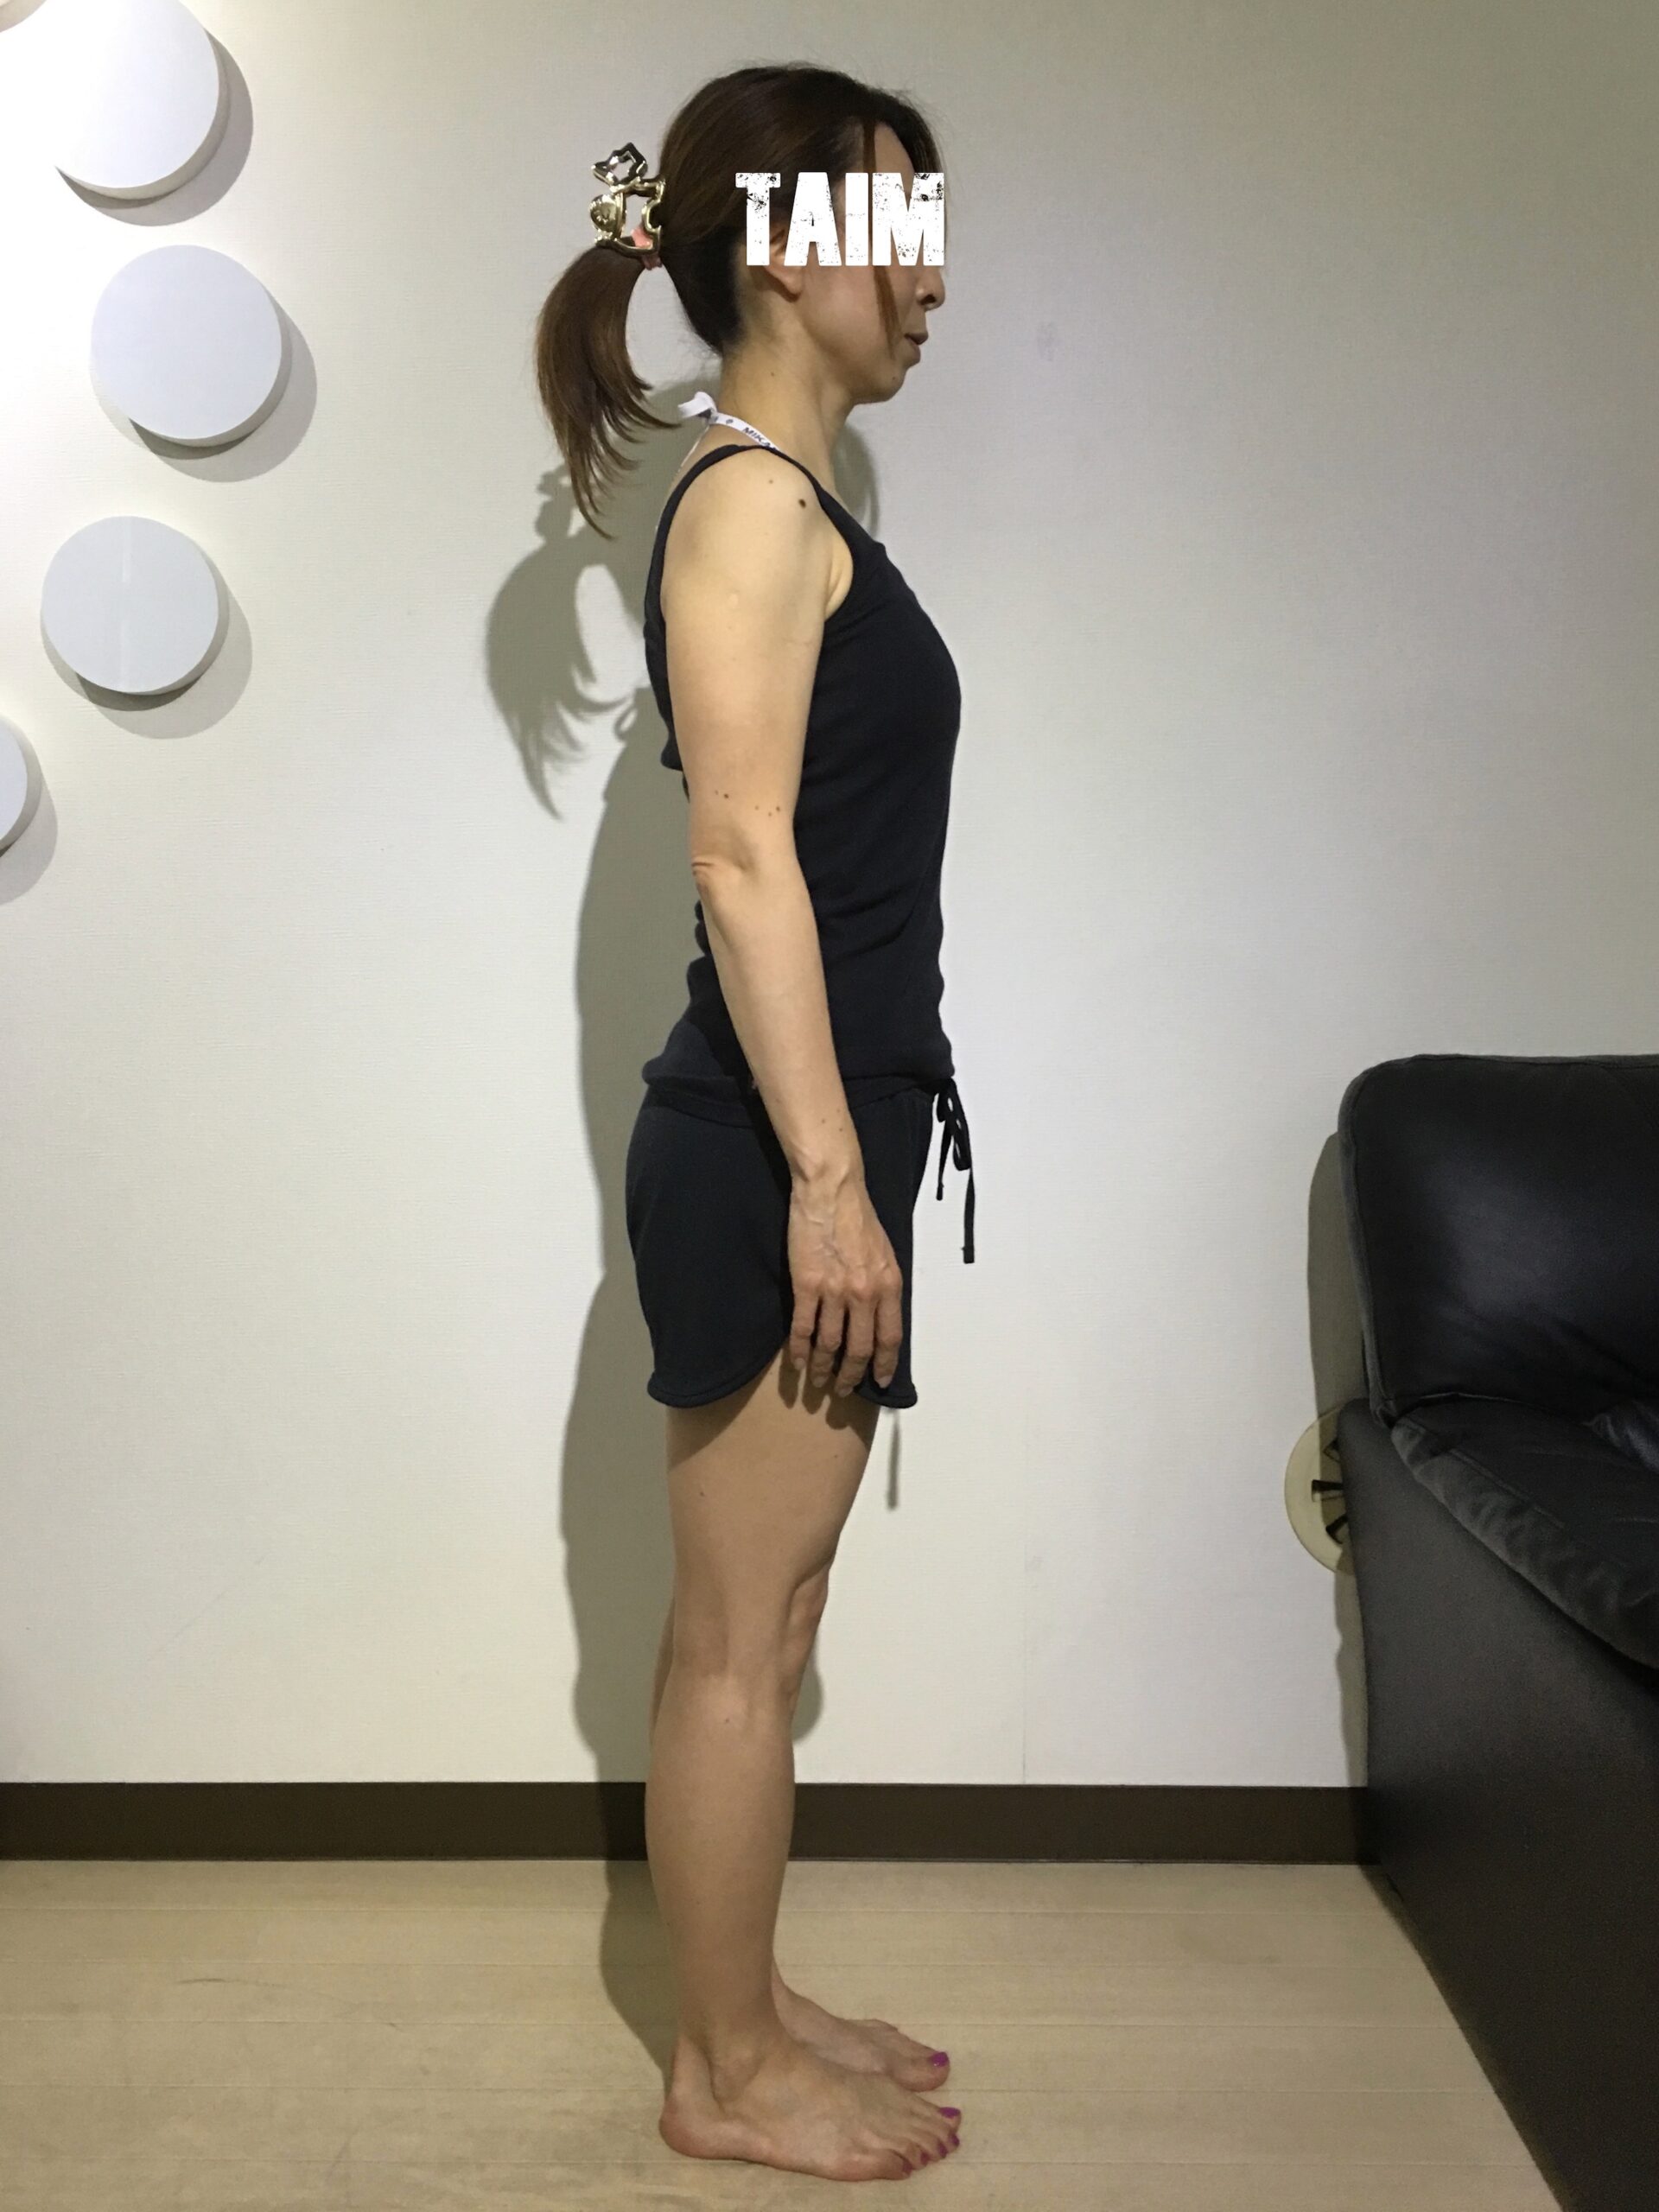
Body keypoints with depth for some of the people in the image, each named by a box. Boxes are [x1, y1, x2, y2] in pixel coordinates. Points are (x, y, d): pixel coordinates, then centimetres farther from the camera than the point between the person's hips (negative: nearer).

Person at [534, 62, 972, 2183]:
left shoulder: (789, 500, 18)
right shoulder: (754, 497, -11)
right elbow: (744, 856, -19)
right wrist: (828, 1176, -20)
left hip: (805, 1137, 10)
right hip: (769, 1154, -10)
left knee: (754, 1619, 17)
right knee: (742, 1636, 4)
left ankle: (747, 2011, 33)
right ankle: (728, 2073, 22)